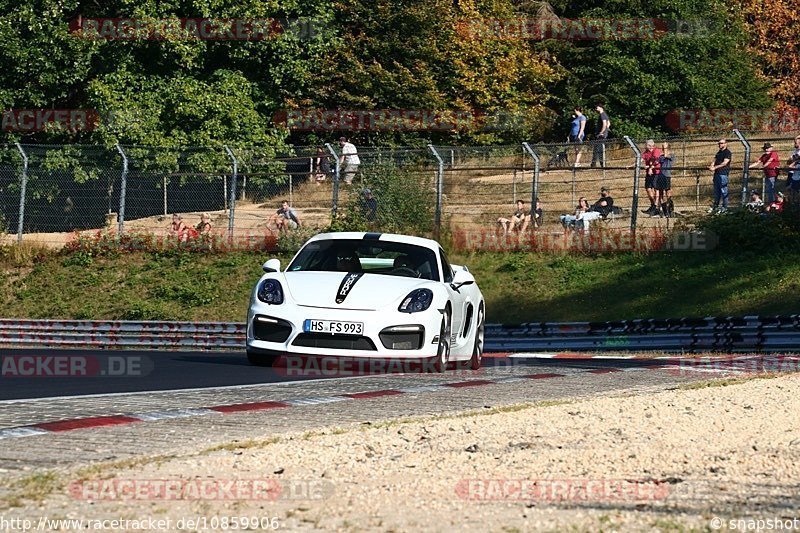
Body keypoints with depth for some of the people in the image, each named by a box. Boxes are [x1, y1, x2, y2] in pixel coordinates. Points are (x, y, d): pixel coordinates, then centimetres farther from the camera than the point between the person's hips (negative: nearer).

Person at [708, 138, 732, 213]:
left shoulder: (728, 153, -5)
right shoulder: (719, 152, 21)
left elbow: (725, 163, -14)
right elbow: (715, 161, 17)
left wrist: (715, 167, -19)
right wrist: (711, 166, -6)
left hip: (723, 173, -8)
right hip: (717, 173, 8)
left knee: (724, 191, -7)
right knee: (716, 191, 11)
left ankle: (725, 207, -4)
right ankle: (715, 206, 17)